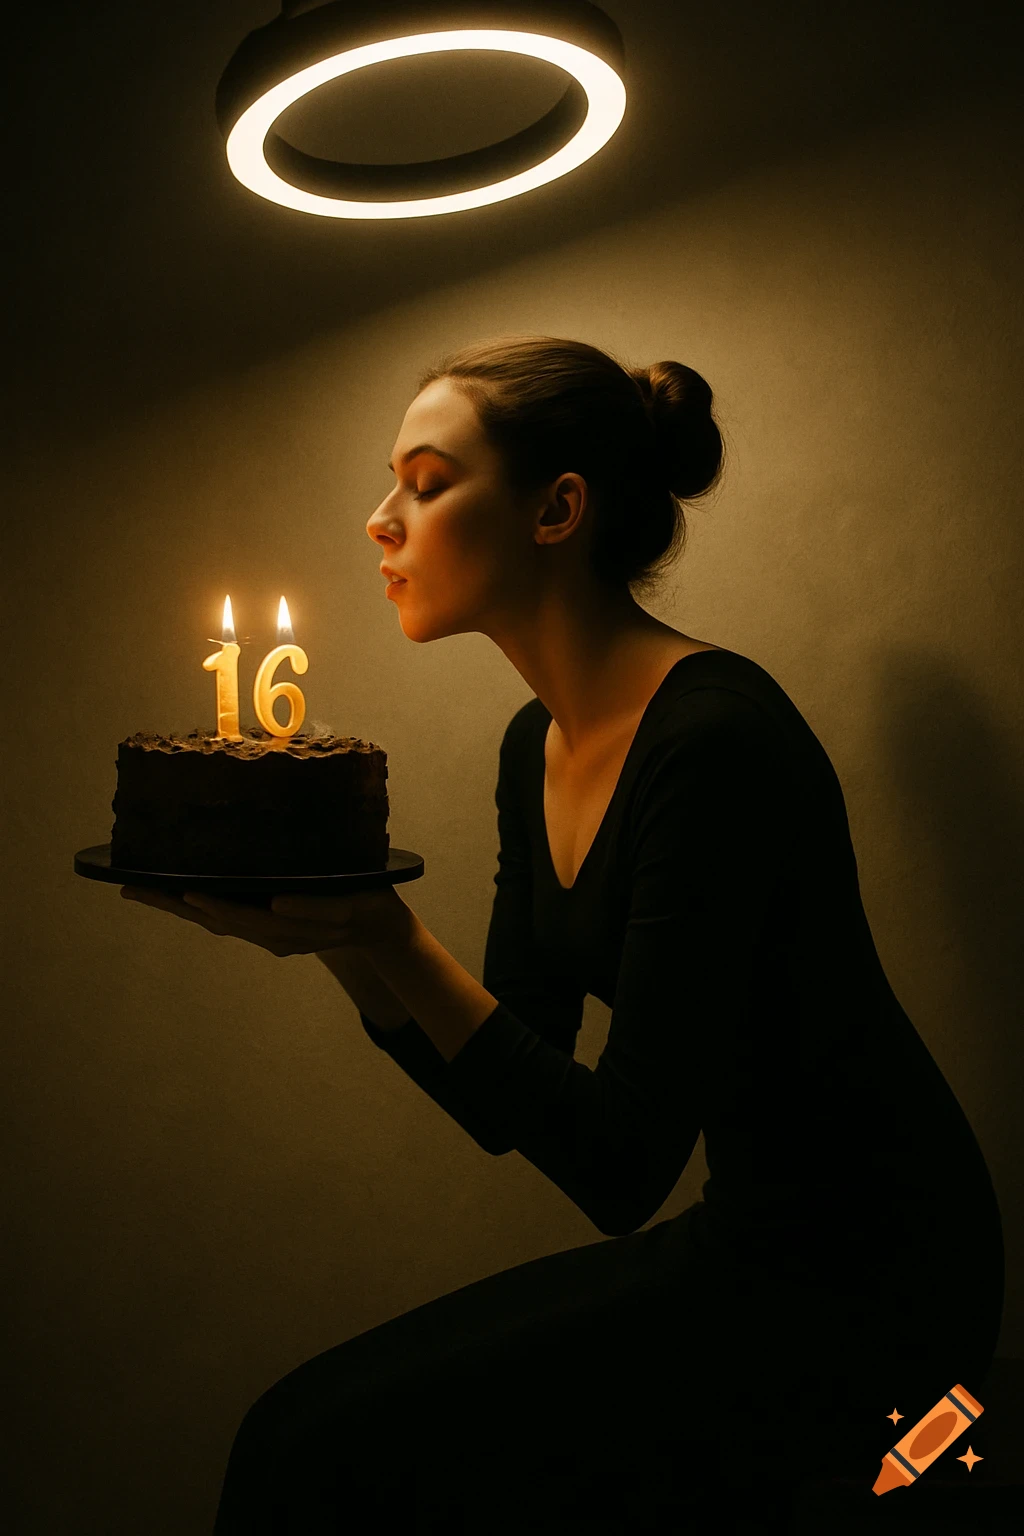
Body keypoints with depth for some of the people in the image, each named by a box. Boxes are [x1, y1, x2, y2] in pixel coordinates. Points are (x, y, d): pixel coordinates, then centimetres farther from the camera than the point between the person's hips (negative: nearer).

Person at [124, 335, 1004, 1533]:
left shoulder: (715, 738, -23)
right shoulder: (538, 747, 4)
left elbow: (621, 1166, -23)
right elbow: (504, 1107, 6)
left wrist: (392, 942, -27)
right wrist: (339, 937, -8)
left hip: (866, 1291, -7)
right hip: (743, 1244, 7)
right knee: (305, 1426, 0)